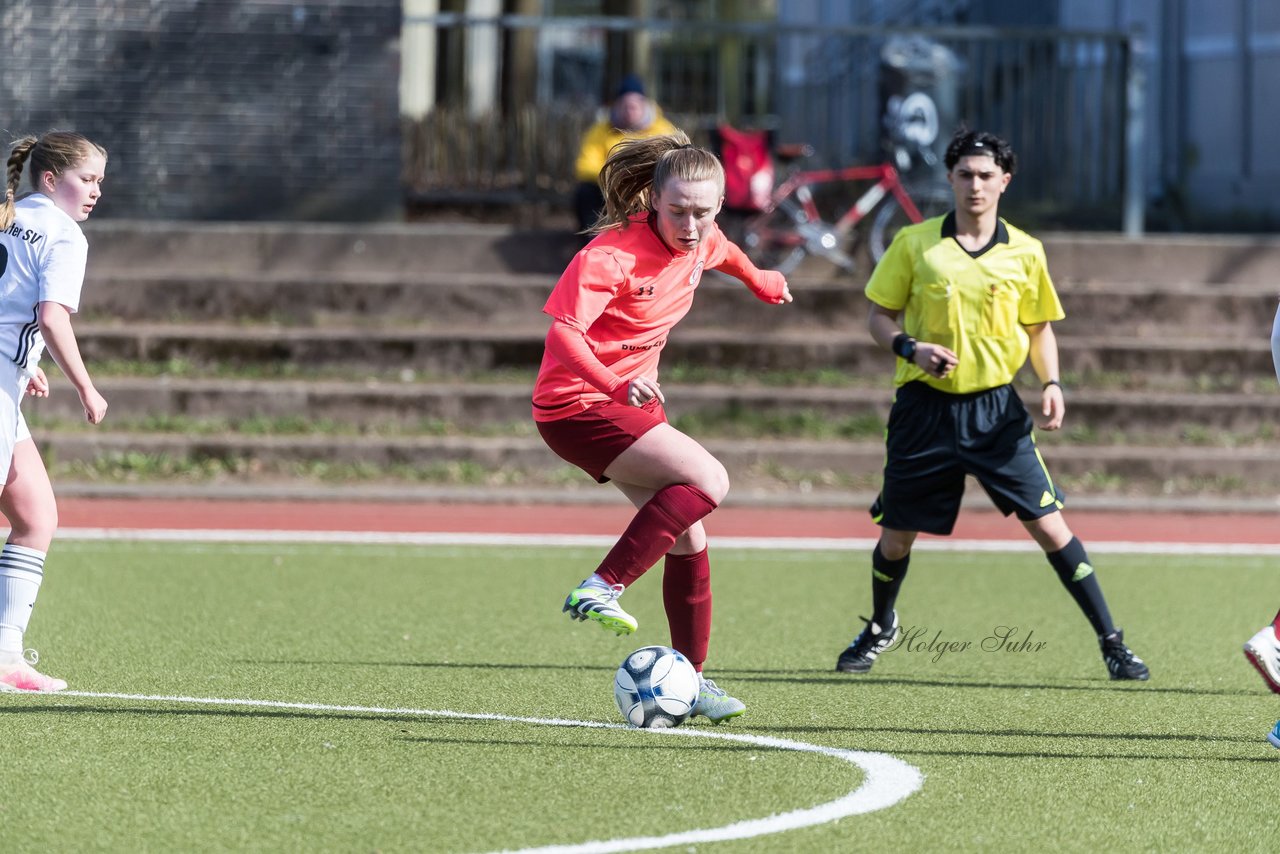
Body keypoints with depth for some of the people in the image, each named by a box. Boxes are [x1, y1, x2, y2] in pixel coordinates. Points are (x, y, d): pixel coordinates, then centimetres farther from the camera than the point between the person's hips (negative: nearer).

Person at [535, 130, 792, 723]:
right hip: (576, 407, -9)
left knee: (688, 536, 8)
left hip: (633, 400, 9)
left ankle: (689, 677, 20)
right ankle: (599, 590, -24)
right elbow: (564, 330, -35)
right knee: (708, 480, -24)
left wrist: (760, 281, 44)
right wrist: (615, 384, -50)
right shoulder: (614, 254, -25)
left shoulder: (699, 242, -1)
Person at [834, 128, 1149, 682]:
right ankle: (880, 627, 37)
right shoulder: (914, 244, -2)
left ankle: (1111, 643, -2)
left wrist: (1052, 384, -3)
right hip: (926, 407, 0)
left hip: (996, 408, 0)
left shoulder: (1024, 252, 2)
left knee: (1049, 525, -8)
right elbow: (880, 317, 5)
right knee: (896, 535, 7)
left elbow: (1039, 326, 13)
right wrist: (911, 348, -15)